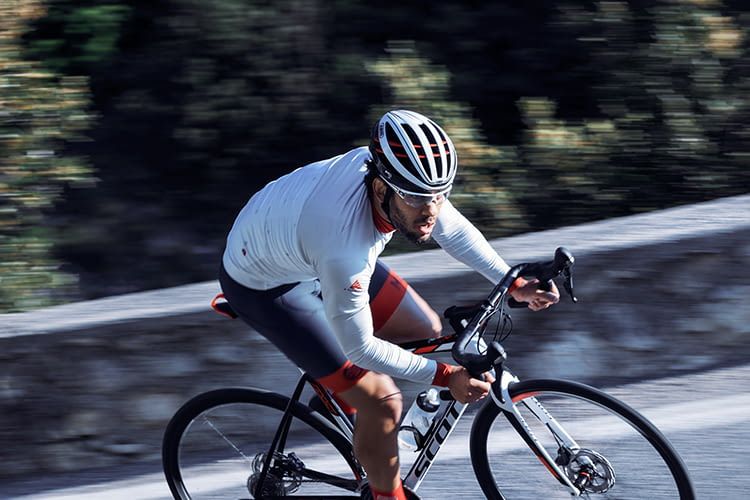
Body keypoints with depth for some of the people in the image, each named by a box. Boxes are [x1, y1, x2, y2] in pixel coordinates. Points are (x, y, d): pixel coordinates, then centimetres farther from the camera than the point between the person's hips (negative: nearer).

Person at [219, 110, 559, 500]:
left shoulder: (394, 170, -23)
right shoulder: (344, 248, -42)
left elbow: (454, 230, -2)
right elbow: (359, 346, -28)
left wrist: (513, 284, -4)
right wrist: (446, 377, -24)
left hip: (301, 247, 7)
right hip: (264, 286, -7)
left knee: (426, 330, 9)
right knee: (381, 402, -11)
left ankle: (340, 396, 30)